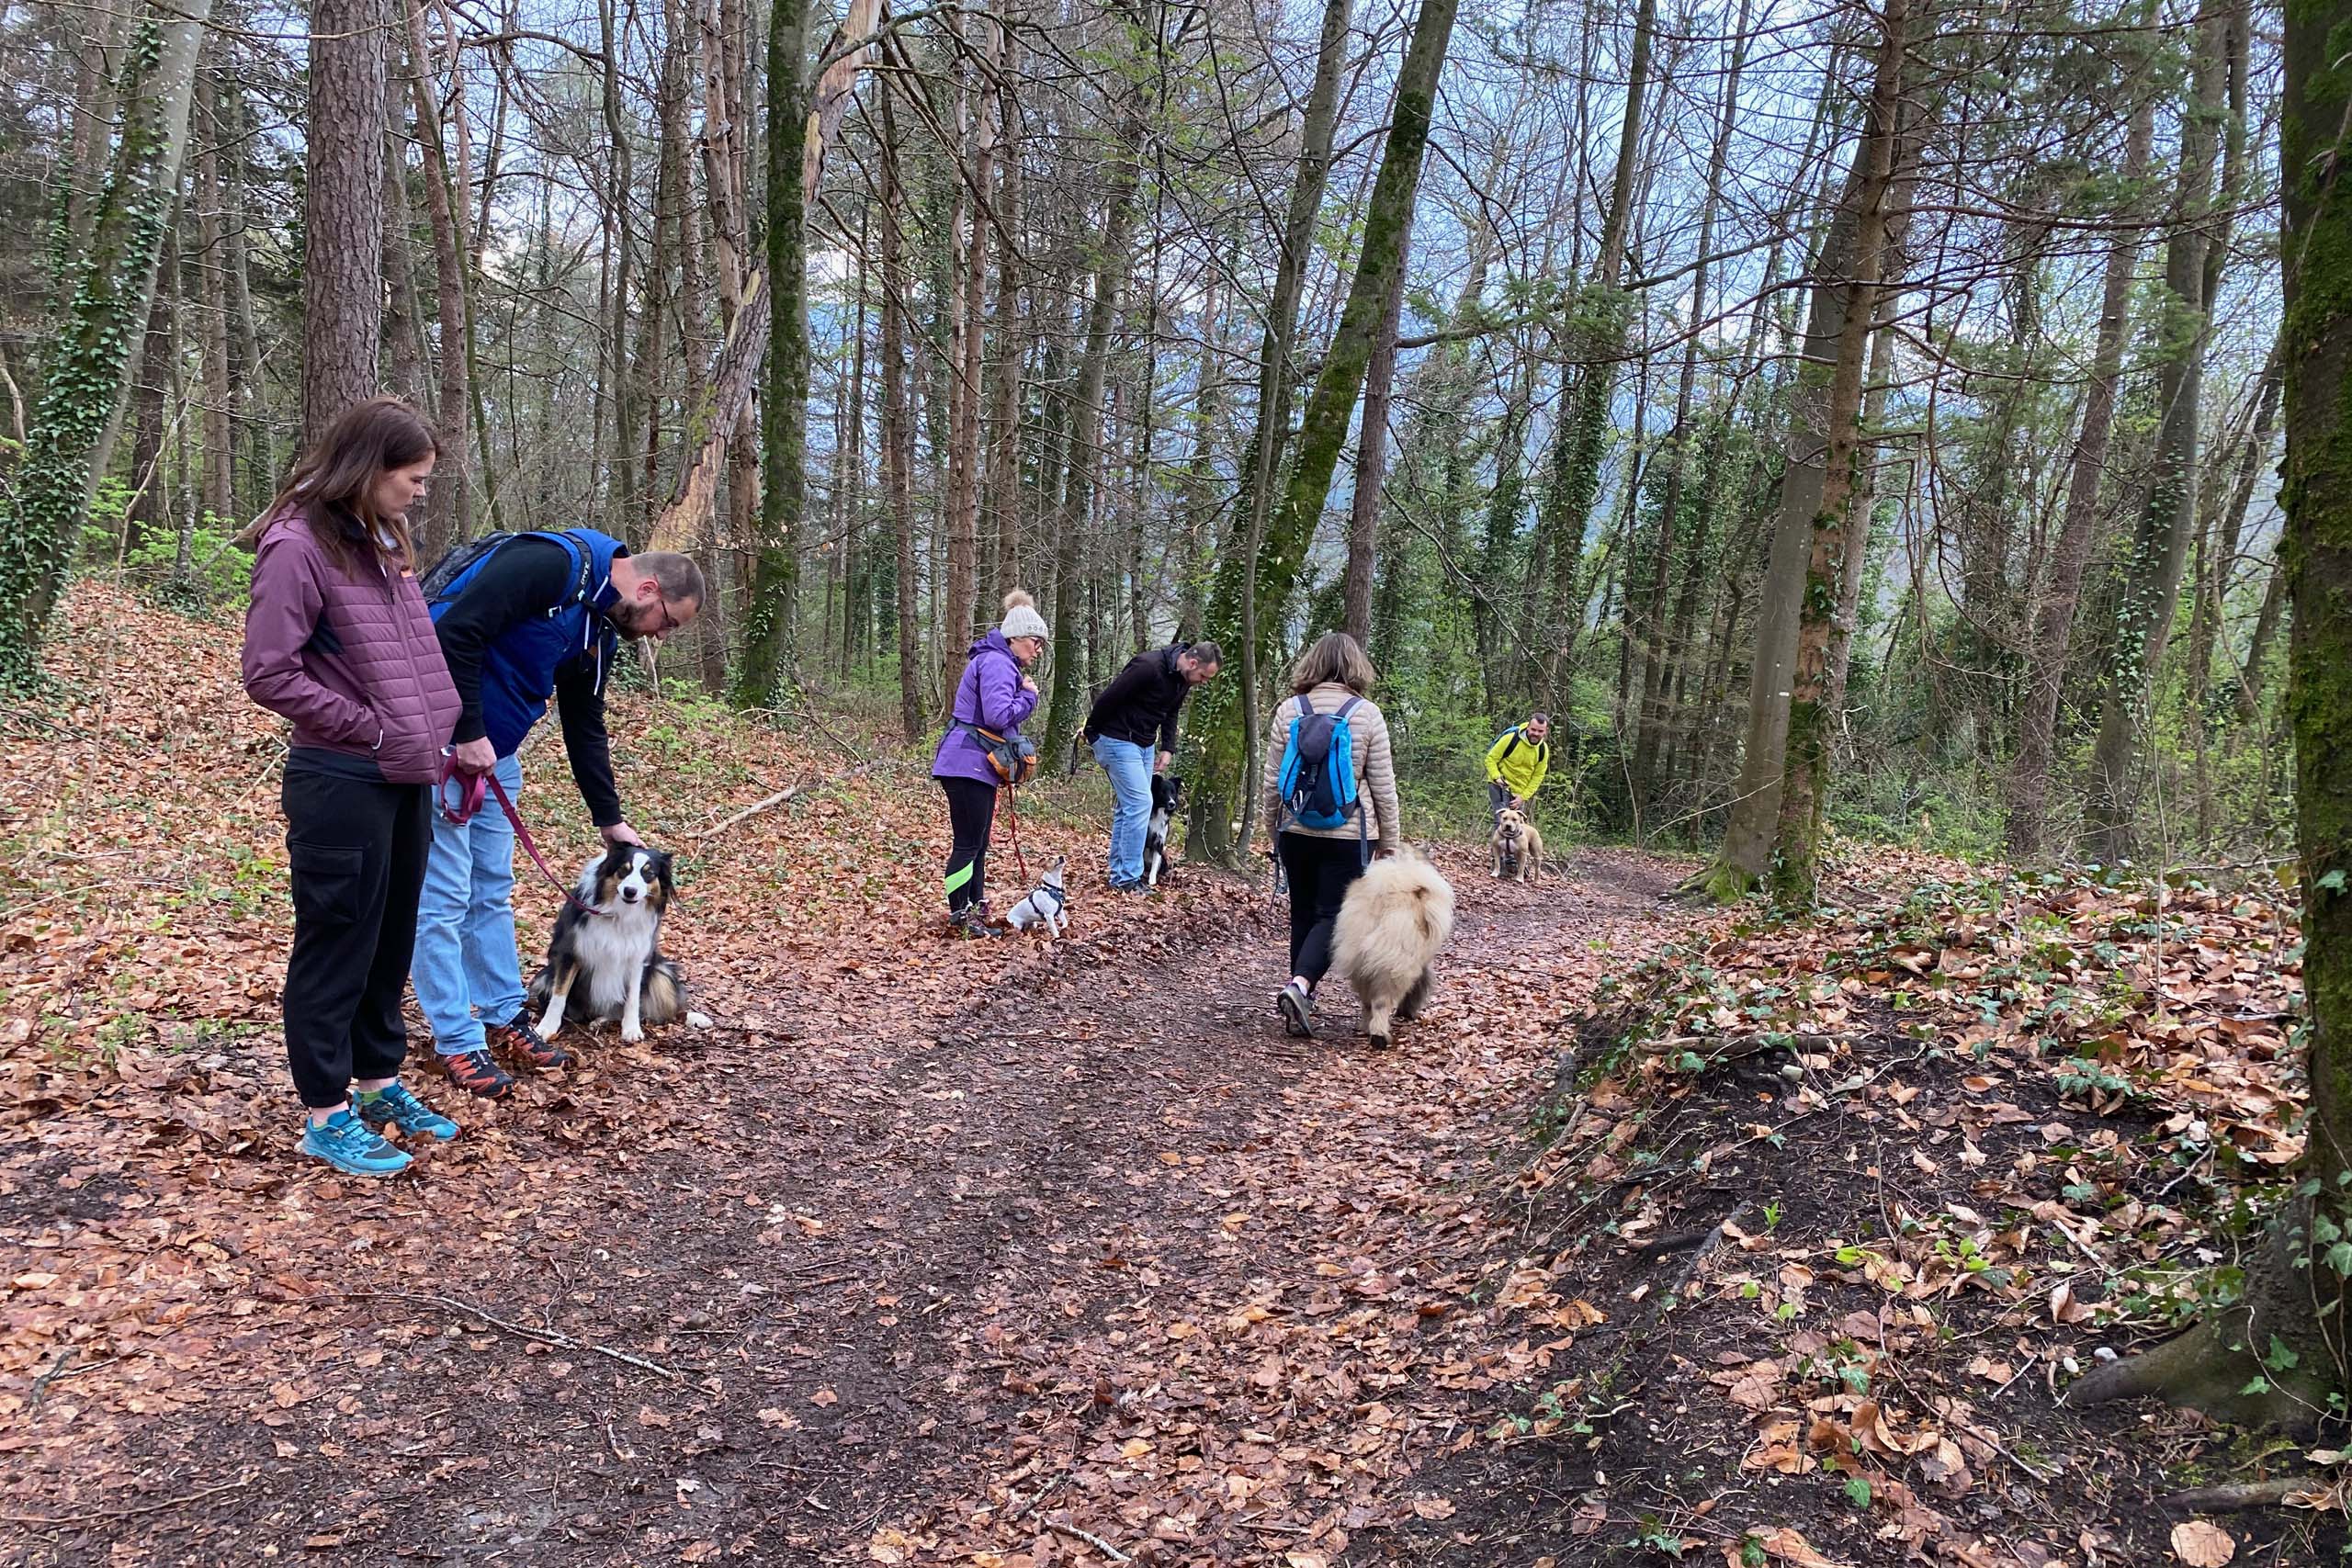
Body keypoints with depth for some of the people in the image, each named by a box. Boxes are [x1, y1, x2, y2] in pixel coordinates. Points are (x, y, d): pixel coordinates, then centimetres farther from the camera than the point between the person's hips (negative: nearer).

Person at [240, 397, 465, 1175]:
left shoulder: (383, 541, 11)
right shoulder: (298, 547, -15)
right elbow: (269, 673, -17)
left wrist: (431, 728, 7)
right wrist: (367, 728, -14)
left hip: (406, 778, 8)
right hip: (341, 783, -8)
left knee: (391, 942, 17)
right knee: (335, 947, 3)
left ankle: (377, 1081, 31)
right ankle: (327, 1113, 14)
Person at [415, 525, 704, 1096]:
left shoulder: (596, 633, 10)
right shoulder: (551, 563, -19)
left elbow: (586, 730, 18)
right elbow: (455, 631, -26)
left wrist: (610, 819, 19)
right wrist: (469, 733, -22)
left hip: (493, 751, 9)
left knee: (494, 891, 14)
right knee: (444, 896, -3)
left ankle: (503, 1017, 25)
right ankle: (458, 1042, 6)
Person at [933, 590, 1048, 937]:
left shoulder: (1002, 662, 20)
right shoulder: (996, 663, -15)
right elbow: (998, 715, -26)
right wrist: (1028, 696, -11)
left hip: (978, 766, 11)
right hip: (968, 764, -11)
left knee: (978, 844, 14)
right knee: (967, 844, -6)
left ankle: (976, 912, 20)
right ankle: (958, 917, 0)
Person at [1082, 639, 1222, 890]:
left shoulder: (1183, 680, 1)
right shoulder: (1149, 667, -27)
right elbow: (1108, 698, -21)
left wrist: (1168, 748, 3)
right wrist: (1091, 732, -7)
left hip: (1145, 745, 9)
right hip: (1118, 740, -9)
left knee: (1130, 807, 9)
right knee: (1140, 804, -13)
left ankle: (1118, 876, 15)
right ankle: (1128, 879, -9)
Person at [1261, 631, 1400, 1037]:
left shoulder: (1289, 710, 1)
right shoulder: (1367, 714, -5)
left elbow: (1272, 782, 4)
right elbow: (1383, 786, -2)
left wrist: (1274, 828, 17)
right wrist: (1390, 841, 7)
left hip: (1296, 832, 3)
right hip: (1348, 835, -3)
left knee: (1303, 913, 15)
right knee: (1333, 916, 0)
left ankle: (1302, 997, 21)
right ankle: (1299, 985, -20)